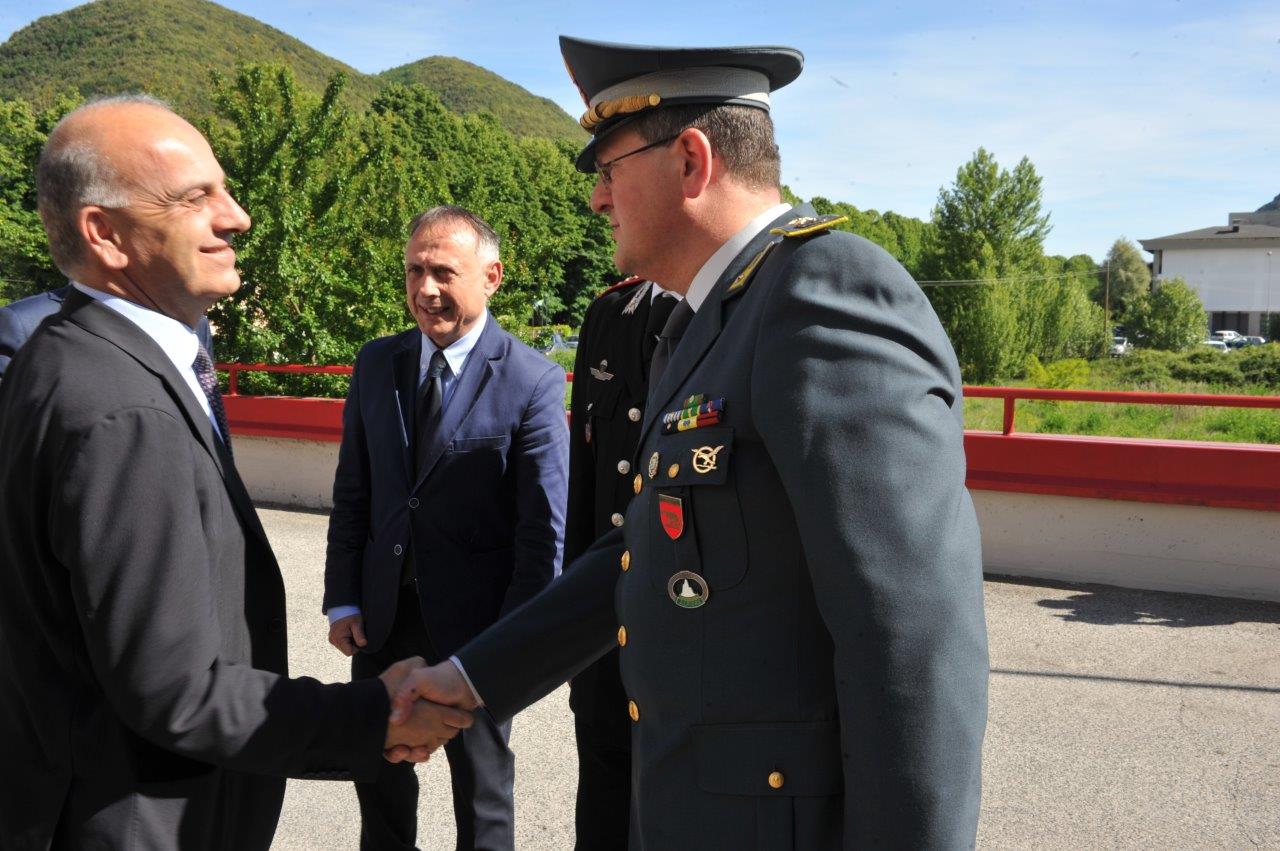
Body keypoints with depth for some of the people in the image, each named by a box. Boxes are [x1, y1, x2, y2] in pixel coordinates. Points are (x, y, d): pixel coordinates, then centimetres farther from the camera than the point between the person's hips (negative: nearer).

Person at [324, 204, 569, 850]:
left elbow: (545, 527, -12)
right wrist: (342, 600, 2)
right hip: (382, 611, 5)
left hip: (473, 619, -5)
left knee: (482, 782, 16)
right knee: (378, 771, 22)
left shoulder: (533, 381, -13)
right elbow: (351, 491, 6)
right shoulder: (376, 363, 2)